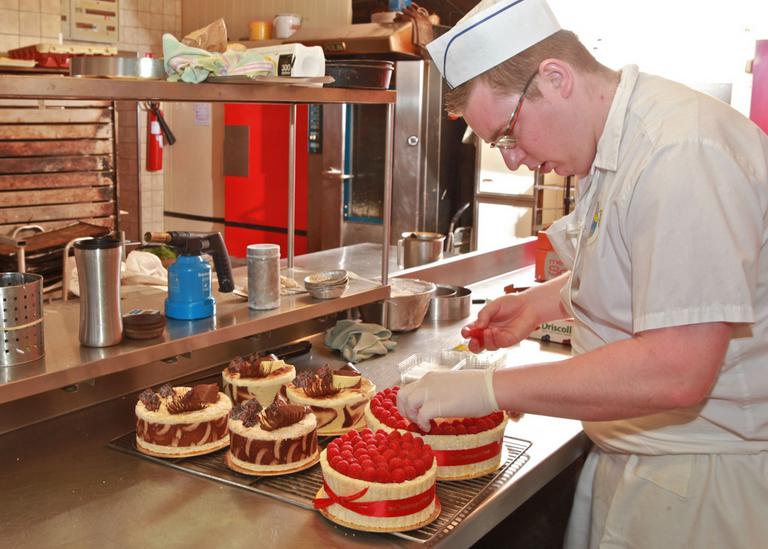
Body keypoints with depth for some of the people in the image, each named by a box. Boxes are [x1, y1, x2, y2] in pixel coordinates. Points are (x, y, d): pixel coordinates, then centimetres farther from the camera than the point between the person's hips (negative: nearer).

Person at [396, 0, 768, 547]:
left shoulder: (683, 152, -27)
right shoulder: (618, 143, 6)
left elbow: (677, 371, -32)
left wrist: (491, 388, -27)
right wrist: (547, 300, 5)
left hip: (701, 476, -8)